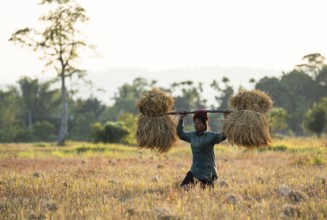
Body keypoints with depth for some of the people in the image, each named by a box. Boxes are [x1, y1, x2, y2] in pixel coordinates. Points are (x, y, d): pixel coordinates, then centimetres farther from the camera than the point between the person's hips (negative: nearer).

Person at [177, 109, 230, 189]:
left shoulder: (211, 136, -7)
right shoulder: (192, 135, 9)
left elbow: (224, 135, -21)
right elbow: (181, 134, 25)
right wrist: (181, 118, 26)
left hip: (207, 173, -5)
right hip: (194, 171, 5)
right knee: (183, 187, -5)